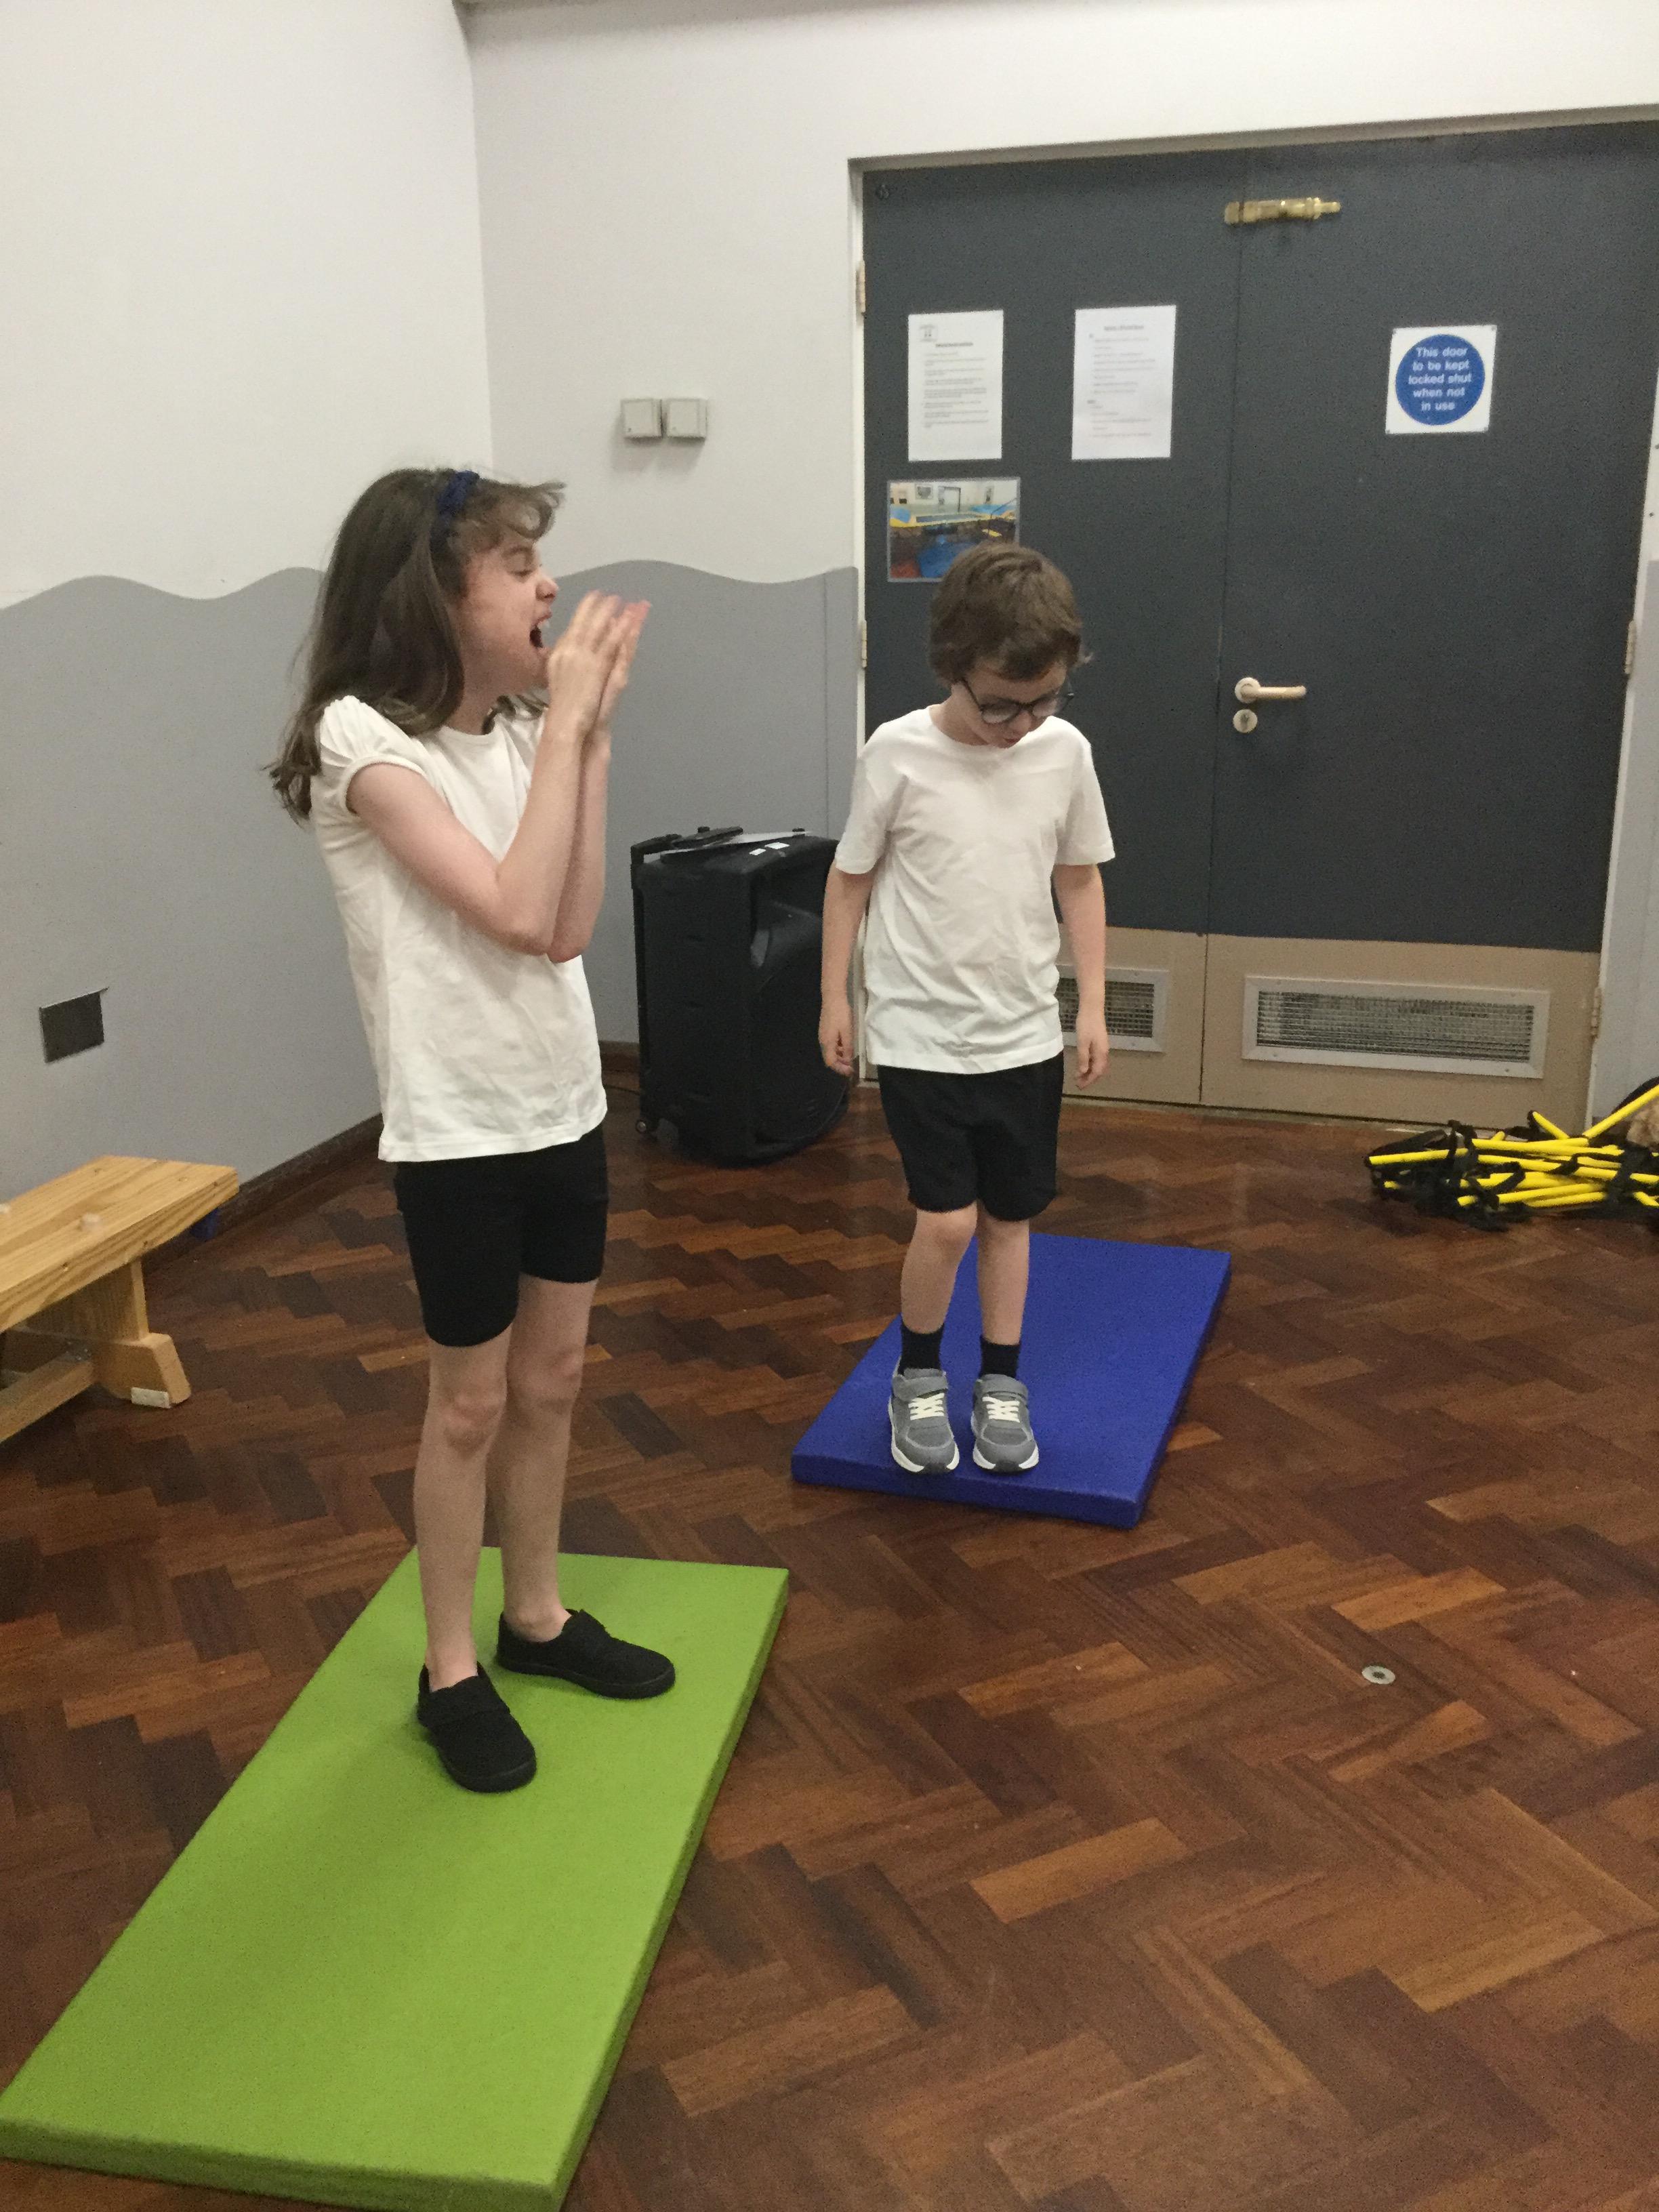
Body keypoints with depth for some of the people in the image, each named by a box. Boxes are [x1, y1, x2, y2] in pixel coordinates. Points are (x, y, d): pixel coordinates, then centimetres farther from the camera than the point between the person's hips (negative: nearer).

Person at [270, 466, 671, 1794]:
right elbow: (518, 914, -25)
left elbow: (572, 924, -7)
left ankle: (537, 1617, 36)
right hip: (457, 1127, -7)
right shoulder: (364, 738, -17)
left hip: (562, 1102, 7)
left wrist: (589, 734, -9)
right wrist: (569, 722, -21)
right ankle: (452, 1671, 25)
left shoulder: (513, 728, 3)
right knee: (473, 1403, 6)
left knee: (552, 1379, 17)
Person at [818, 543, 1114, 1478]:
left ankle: (1002, 1386, 29)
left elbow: (1080, 880, 8)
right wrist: (836, 996, 3)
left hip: (1025, 1037, 3)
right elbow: (852, 878, 0)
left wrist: (1093, 1005, 6)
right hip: (921, 1037, -3)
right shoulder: (899, 754, -12)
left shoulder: (1066, 752, -3)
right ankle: (917, 1378, 19)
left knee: (1011, 1216, 12)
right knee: (948, 1221, -7)